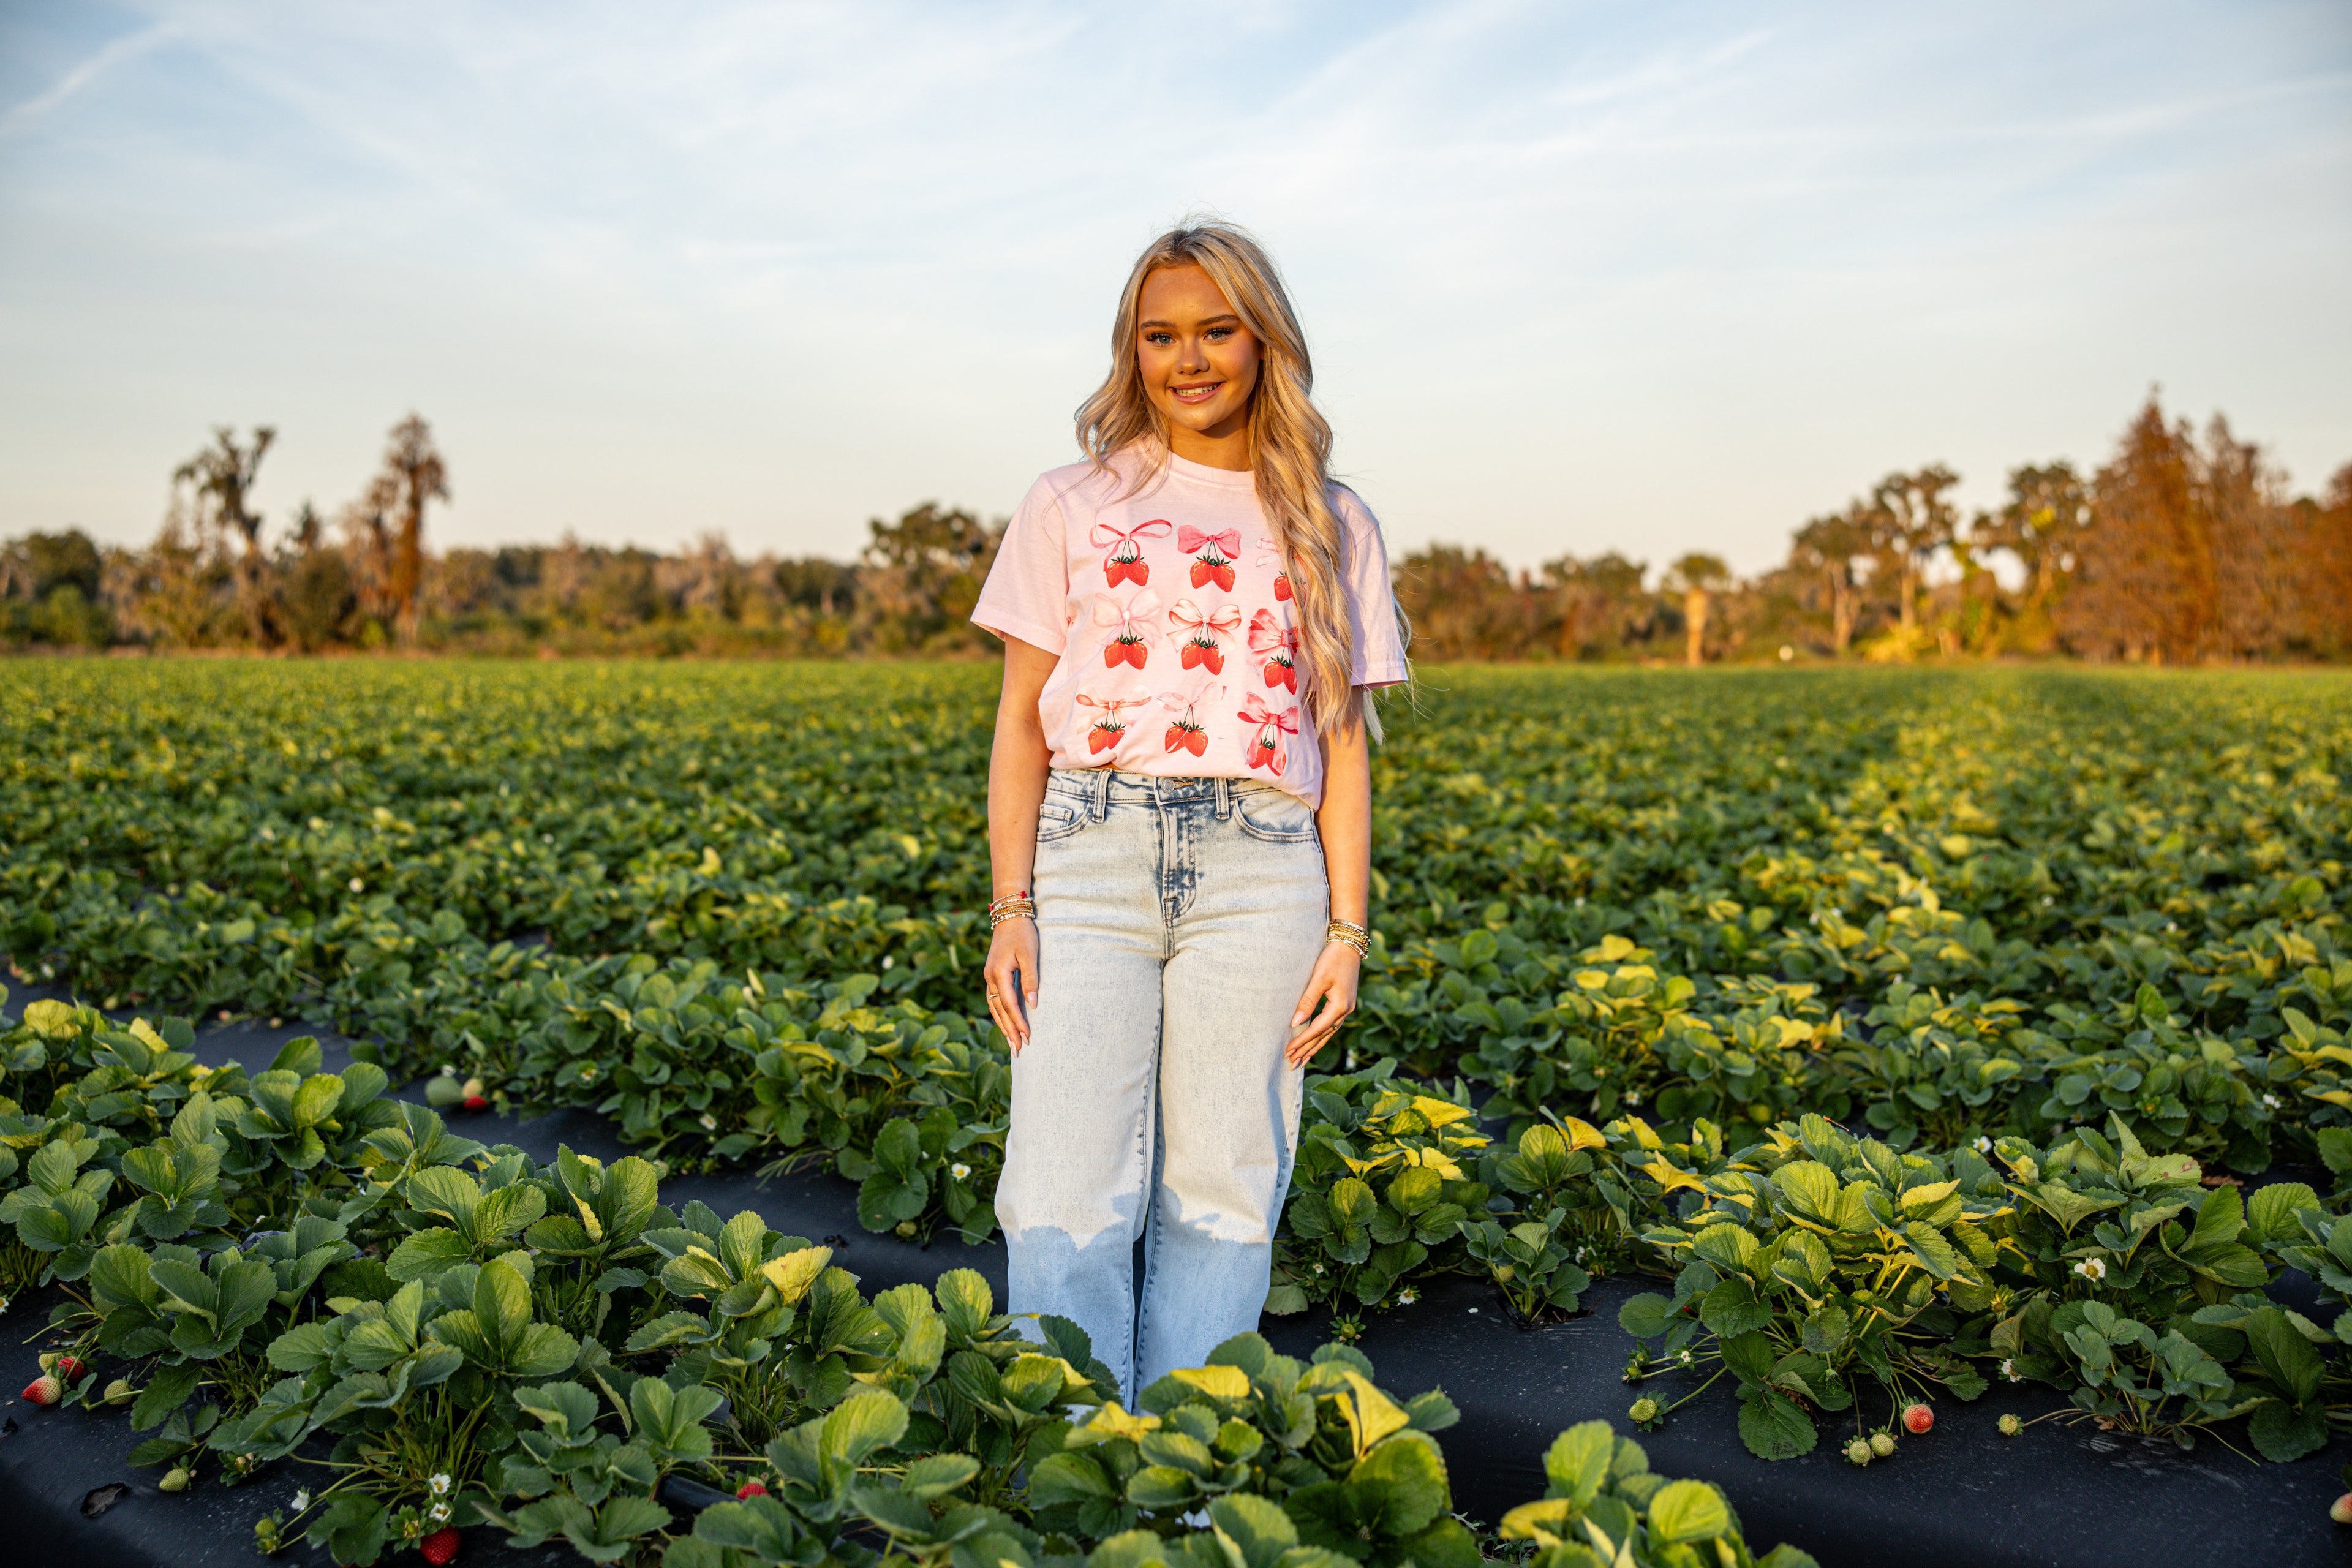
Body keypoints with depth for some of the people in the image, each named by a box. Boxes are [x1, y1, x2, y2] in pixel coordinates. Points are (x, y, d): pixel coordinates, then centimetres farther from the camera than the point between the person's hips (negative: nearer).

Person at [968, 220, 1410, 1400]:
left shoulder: (1329, 527, 11)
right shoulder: (1072, 506, 9)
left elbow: (1342, 739, 9)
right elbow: (1022, 722, 6)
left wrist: (1348, 928, 2)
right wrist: (1011, 908, -2)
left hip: (1258, 870, 1)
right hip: (1092, 857, 0)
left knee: (1219, 1192, 5)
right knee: (1069, 1192, -4)